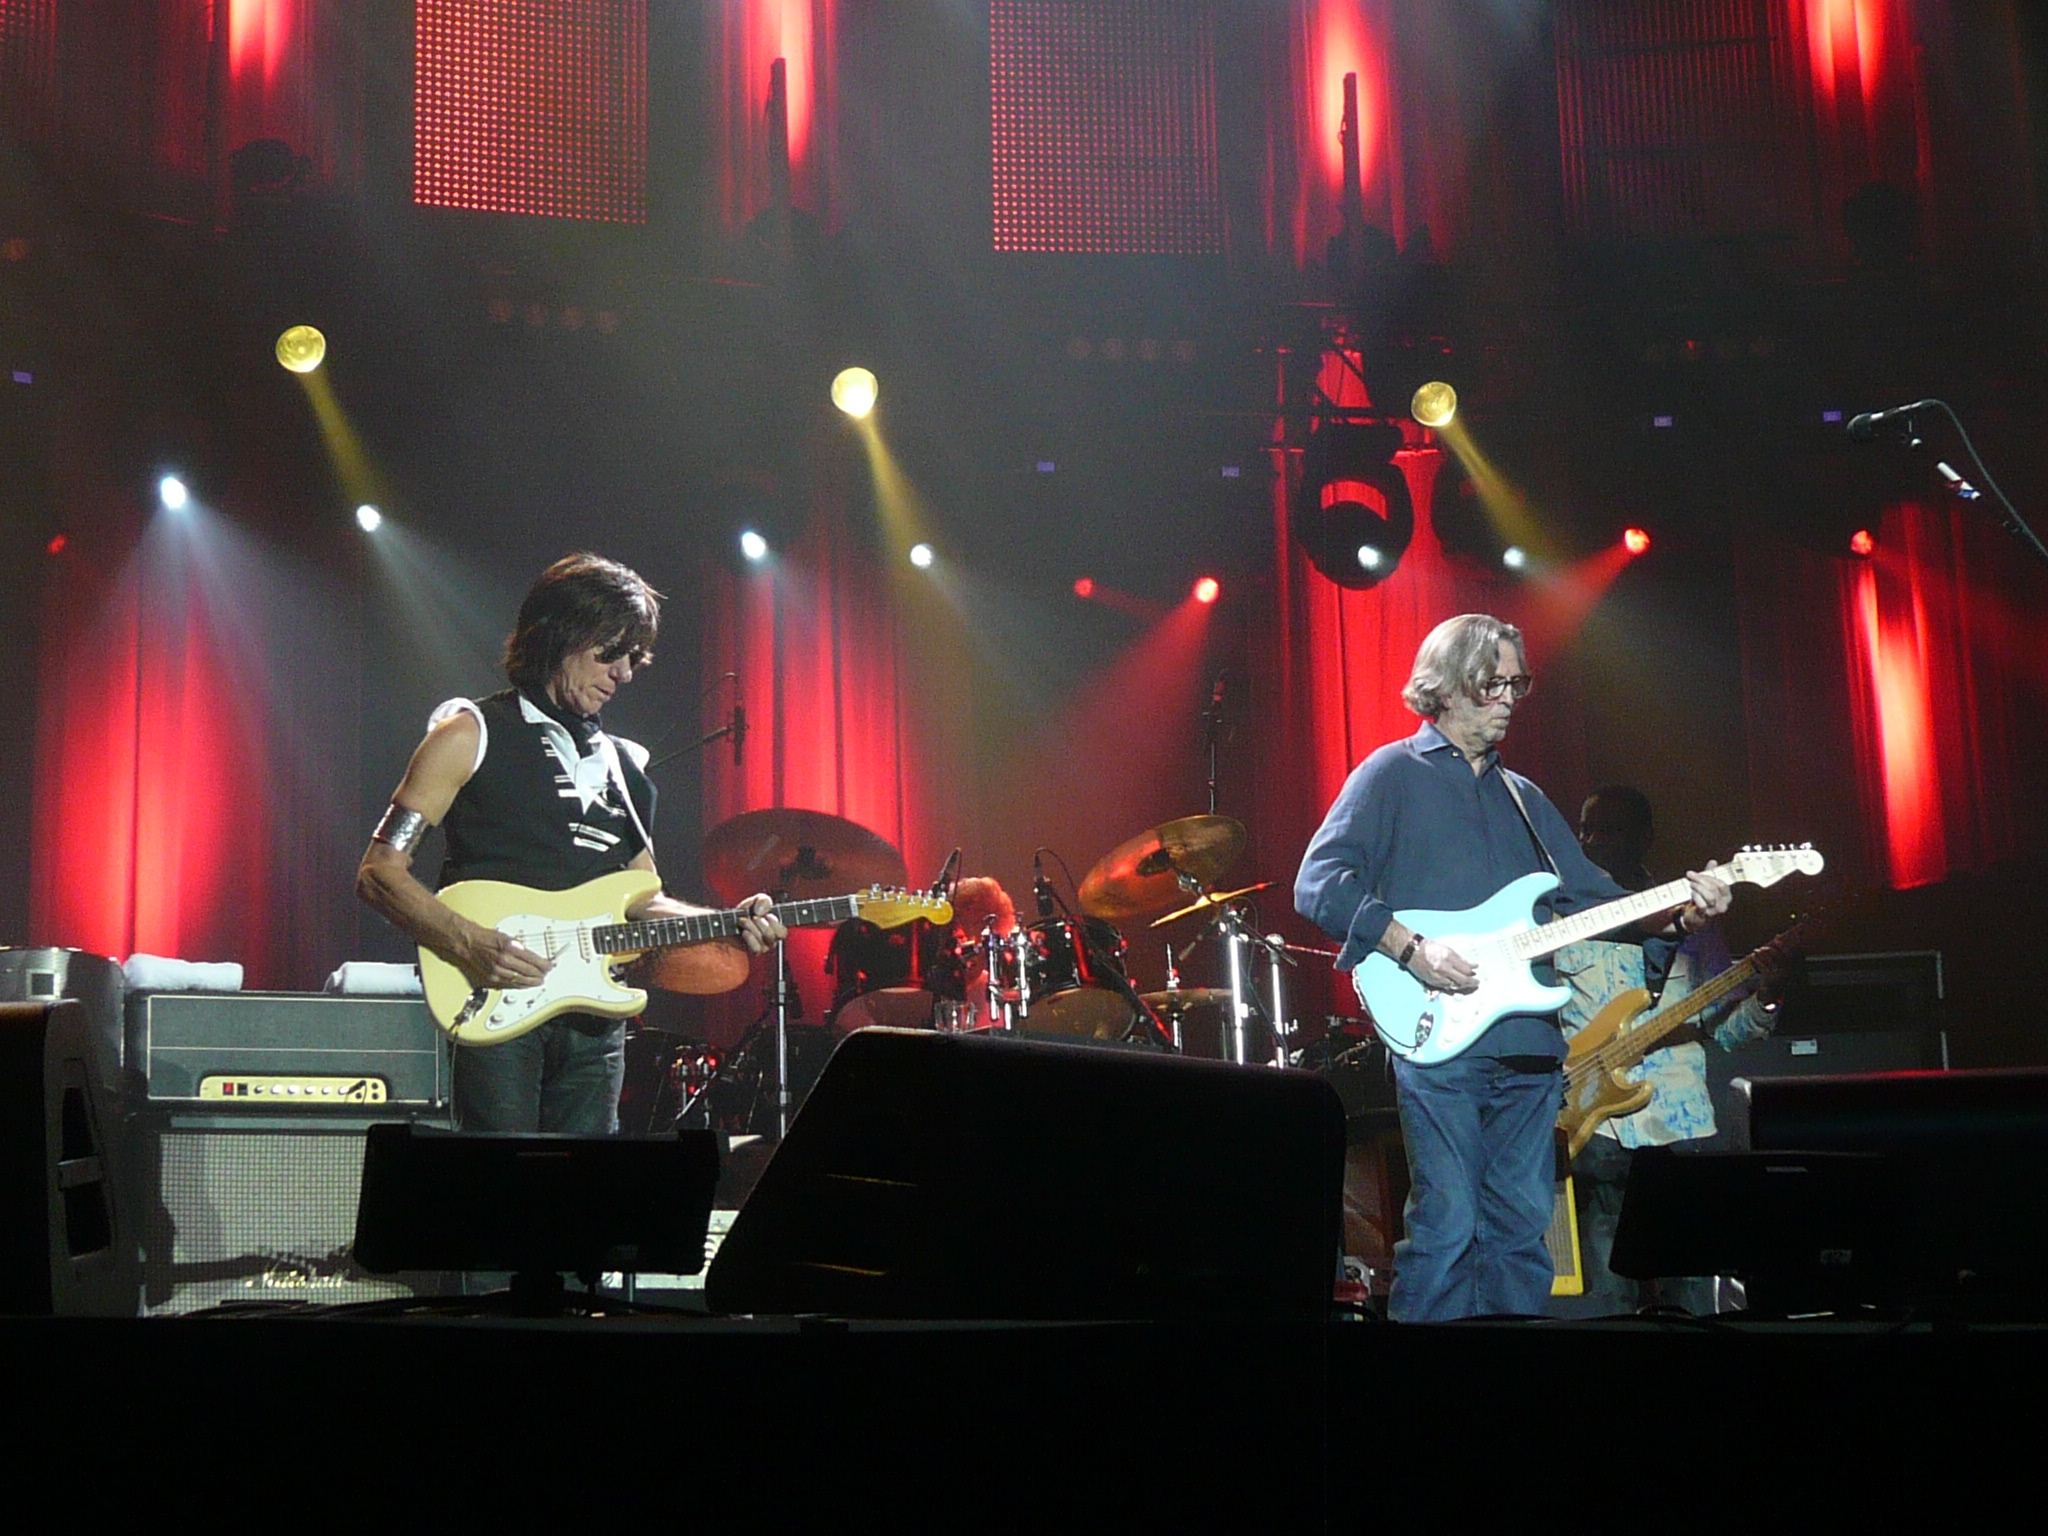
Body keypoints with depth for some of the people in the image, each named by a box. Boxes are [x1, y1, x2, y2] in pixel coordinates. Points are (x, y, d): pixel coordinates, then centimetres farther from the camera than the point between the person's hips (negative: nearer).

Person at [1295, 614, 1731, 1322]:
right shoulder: (1394, 773, 2)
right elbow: (1319, 883, -9)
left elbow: (1591, 894, 19)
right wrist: (1411, 949, -18)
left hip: (1528, 1046, 6)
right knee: (1445, 1227, -10)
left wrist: (1677, 915, 2)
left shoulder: (1523, 795, 23)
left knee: (1522, 1232, 7)